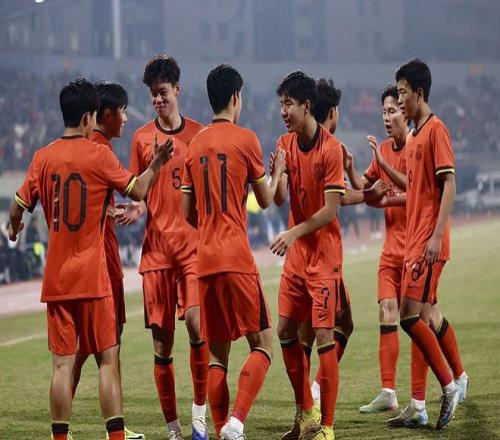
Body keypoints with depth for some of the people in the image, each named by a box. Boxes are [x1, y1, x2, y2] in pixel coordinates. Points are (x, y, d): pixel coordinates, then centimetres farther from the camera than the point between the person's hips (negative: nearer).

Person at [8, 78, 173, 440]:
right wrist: (156, 164, 13)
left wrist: (14, 229, 27)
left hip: (56, 277, 3)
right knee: (108, 359, 2)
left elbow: (18, 208, 5)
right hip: (92, 274, -3)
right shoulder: (99, 155, -6)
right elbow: (138, 191, -2)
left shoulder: (43, 158, 3)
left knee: (63, 363, 4)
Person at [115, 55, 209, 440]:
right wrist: (135, 209, -9)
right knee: (161, 338, 1)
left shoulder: (200, 134, 6)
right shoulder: (142, 138, 8)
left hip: (194, 244, -1)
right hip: (156, 246, 1)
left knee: (196, 322, -19)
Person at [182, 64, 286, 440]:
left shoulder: (195, 144, 12)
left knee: (217, 353, 9)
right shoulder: (245, 139, -3)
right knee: (262, 343, -1)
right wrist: (278, 171, 25)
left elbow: (188, 213, 14)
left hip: (204, 259, 5)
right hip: (237, 259, -5)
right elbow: (266, 199, 7)